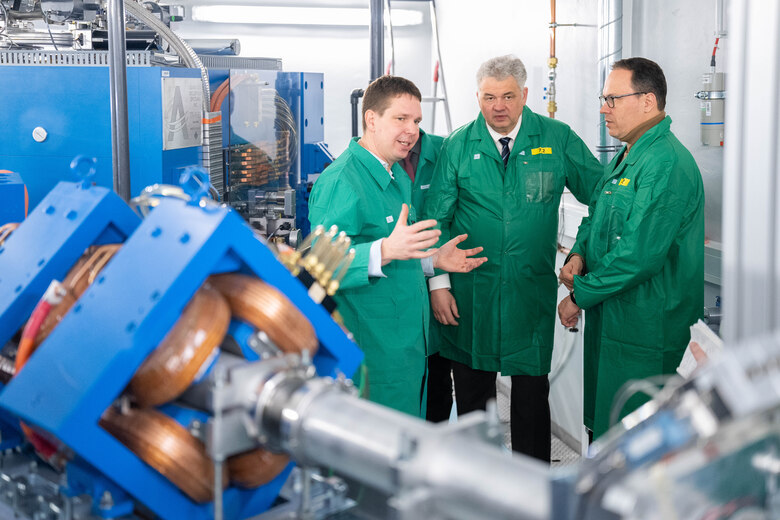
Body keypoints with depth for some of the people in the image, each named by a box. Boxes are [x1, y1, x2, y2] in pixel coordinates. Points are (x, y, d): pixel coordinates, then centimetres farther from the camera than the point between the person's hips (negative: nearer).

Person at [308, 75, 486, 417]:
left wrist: (432, 260, 12)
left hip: (409, 346, 9)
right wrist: (385, 250, -39)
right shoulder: (341, 181, -17)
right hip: (369, 355, -9)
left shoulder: (399, 177, 15)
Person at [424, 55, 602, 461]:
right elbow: (436, 218, 2)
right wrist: (438, 283, -6)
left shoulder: (557, 139, 0)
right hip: (470, 292, 1)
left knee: (532, 393, 6)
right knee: (472, 390, 12)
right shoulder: (458, 146, 1)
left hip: (531, 290, 0)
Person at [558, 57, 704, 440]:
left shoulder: (667, 165, -20)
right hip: (609, 318, 10)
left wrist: (579, 295, -16)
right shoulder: (628, 156, 13)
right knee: (601, 427, 19)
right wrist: (578, 254, 1)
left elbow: (639, 255, -25)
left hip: (643, 334, -10)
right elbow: (597, 216, 22)